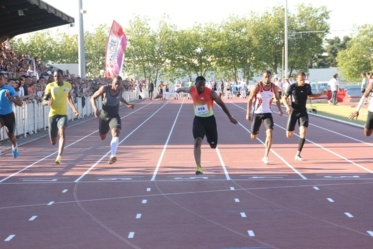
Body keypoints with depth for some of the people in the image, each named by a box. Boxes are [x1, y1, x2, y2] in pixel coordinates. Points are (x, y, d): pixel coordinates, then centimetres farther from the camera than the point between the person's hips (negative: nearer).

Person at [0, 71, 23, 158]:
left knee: (11, 135, 16)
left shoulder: (10, 89, -14)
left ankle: (14, 146, 50)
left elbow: (20, 103, -20)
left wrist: (10, 98, -35)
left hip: (8, 115, -1)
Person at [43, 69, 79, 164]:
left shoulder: (68, 86, 2)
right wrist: (48, 102, -24)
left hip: (63, 114, 0)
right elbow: (44, 101, -1)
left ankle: (59, 156, -30)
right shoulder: (50, 86, -4)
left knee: (62, 133, -27)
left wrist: (74, 109, 12)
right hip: (53, 114, 0)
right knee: (53, 142, 7)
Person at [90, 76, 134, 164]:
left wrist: (127, 104, 5)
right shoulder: (104, 89, -20)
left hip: (115, 116, 0)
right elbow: (93, 98, -11)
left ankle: (112, 156, -36)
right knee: (103, 137, 13)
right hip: (104, 116, 0)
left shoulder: (121, 89, -9)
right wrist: (95, 109, -26)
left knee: (115, 134, -26)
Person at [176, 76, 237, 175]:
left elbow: (221, 104, -7)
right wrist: (180, 89, 36)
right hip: (198, 119, 1)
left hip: (210, 119, -1)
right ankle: (199, 167, -22)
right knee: (197, 142, -19)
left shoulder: (210, 93, -18)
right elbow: (185, 89, 16)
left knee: (213, 145, 11)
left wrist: (230, 117, -2)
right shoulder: (192, 90, -11)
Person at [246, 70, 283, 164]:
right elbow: (250, 100, -6)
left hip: (268, 113, 1)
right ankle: (256, 131, 49)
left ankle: (265, 157, -14)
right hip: (257, 113, -1)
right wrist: (248, 113, -10)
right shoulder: (257, 87, -14)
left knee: (269, 133, -20)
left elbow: (277, 99, 12)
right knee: (253, 136, 8)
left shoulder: (274, 87, -5)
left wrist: (279, 109, -1)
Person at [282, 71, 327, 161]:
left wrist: (321, 94, 4)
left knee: (303, 132, -16)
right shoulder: (292, 87, -13)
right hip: (293, 112, -2)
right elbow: (284, 98, -5)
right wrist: (287, 106, -24)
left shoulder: (307, 86, -3)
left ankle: (298, 154, -9)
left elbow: (310, 95, 17)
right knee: (289, 135, 2)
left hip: (303, 112, 2)